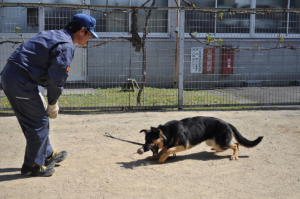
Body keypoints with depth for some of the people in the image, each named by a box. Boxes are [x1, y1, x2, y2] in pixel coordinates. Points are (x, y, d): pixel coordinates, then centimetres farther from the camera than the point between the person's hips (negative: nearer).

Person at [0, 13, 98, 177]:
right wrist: (53, 103, -2)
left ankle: (47, 155, 34)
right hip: (21, 82, -10)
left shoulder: (51, 35, 19)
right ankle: (32, 165, 13)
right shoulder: (67, 46, -11)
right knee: (39, 122, 2)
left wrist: (38, 96, 19)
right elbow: (56, 79, -16)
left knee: (37, 119, 20)